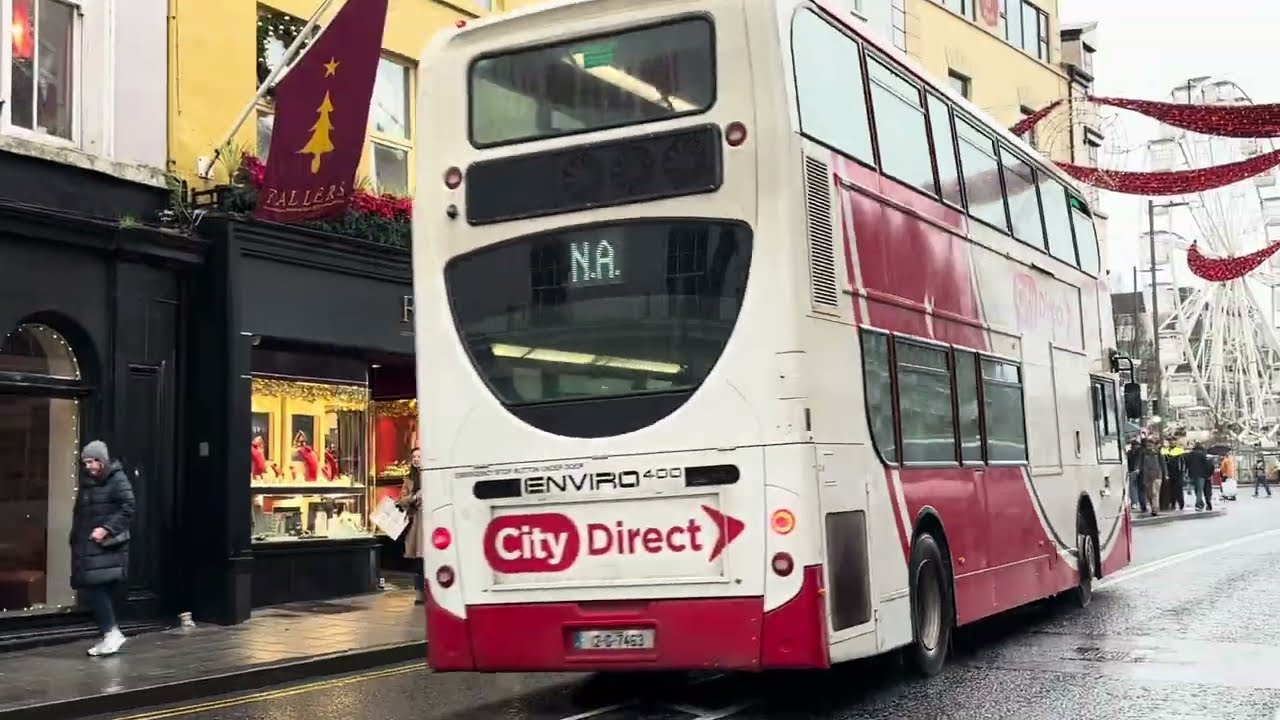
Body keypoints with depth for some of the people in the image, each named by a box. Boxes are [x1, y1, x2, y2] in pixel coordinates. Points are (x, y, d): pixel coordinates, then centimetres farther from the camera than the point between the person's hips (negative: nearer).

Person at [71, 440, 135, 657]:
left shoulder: (118, 480, -7)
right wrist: (75, 540, 12)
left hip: (107, 547, -7)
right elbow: (79, 513, 22)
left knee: (93, 590, -15)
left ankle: (112, 632, -9)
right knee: (92, 591, 5)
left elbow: (127, 510, -13)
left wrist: (106, 529, -22)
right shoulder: (86, 482, 15)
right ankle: (108, 637, 11)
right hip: (87, 547, 7)